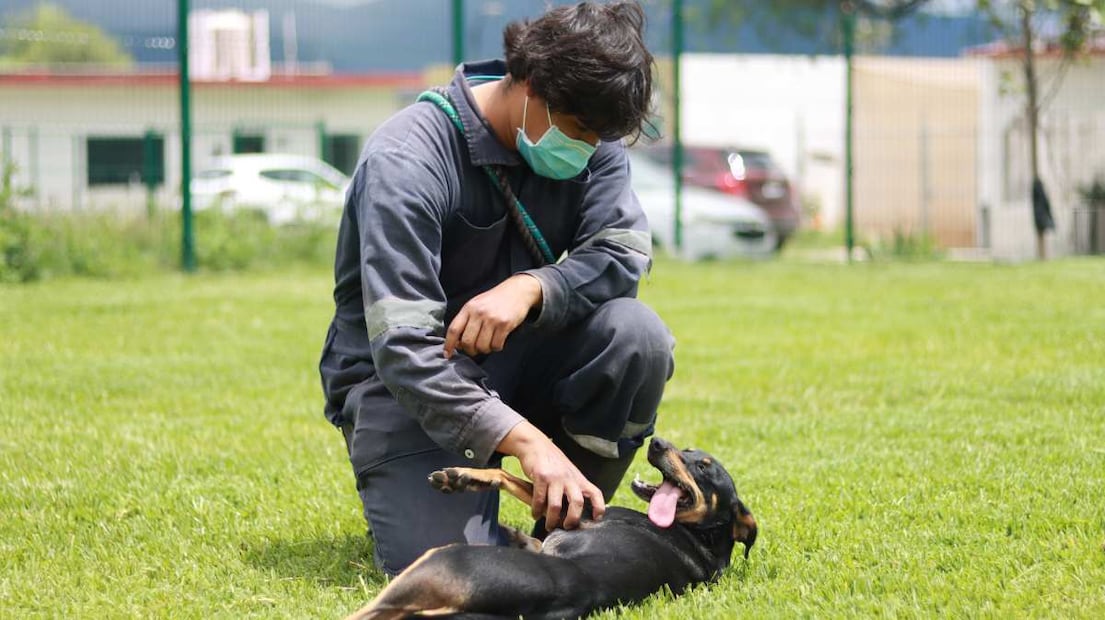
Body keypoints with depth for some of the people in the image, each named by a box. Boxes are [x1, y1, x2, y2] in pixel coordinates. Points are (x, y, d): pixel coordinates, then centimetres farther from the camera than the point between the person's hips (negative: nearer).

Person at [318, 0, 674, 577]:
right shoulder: (407, 160, -26)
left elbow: (623, 252, -14)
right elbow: (402, 348, -32)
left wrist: (530, 288, -35)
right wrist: (527, 441, -42)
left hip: (511, 357, 5)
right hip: (406, 378, -5)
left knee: (638, 334, -24)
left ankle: (570, 523, -4)